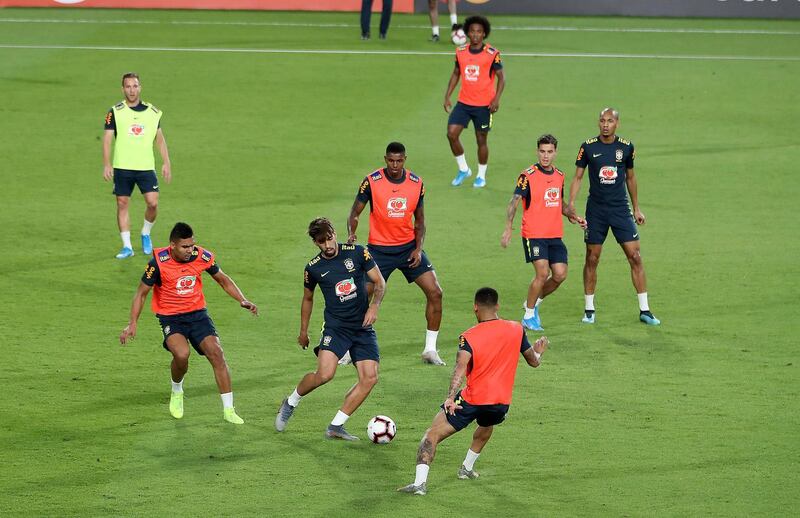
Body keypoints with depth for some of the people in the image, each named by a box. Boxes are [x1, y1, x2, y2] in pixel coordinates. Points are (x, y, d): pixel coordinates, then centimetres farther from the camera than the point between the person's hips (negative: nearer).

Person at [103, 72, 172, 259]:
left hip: (146, 167, 1)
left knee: (153, 203, -10)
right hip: (122, 167, -1)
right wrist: (106, 164, -13)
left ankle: (146, 234, 17)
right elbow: (107, 138, -3)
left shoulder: (152, 112, 7)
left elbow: (160, 139, 15)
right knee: (122, 204, 0)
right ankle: (127, 246, 9)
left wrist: (166, 163, 8)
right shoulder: (115, 112, -1)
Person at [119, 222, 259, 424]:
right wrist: (132, 324, -13)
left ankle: (228, 410, -5)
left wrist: (243, 300, -4)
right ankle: (176, 392, 6)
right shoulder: (159, 262, -18)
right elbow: (142, 292, -6)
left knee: (216, 353, -14)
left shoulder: (202, 256, -10)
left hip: (197, 313, 3)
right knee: (181, 354, -28)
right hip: (170, 317, -3)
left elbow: (223, 280, 8)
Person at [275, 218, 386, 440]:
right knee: (324, 374, -23)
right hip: (336, 326, -2)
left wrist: (373, 306, -15)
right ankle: (290, 403, 5)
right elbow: (308, 299, 17)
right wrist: (303, 332, 23)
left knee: (370, 378, -10)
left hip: (363, 328, 2)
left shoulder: (357, 253, -1)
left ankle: (336, 427, -1)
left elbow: (379, 282, 3)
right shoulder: (313, 267, 0)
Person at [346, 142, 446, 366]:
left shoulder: (416, 183, -2)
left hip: (408, 247, 3)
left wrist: (418, 248, -5)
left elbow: (419, 220, 8)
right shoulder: (372, 181, -11)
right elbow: (355, 213, -5)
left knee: (435, 293, -7)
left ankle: (430, 349, 6)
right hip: (379, 248, -3)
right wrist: (351, 234, -25)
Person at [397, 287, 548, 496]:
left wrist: (450, 397, -31)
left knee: (432, 435, -1)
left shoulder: (468, 337, -6)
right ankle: (467, 468, 46)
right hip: (501, 403, 4)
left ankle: (420, 482, -18)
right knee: (486, 425, 40)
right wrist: (539, 351, 41)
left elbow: (461, 366, -23)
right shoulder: (516, 330, 5)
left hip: (472, 399, -4)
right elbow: (534, 361, 18)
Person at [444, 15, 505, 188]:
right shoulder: (461, 52, 4)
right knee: (452, 134, -8)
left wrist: (496, 98, -18)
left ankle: (481, 176, 23)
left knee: (481, 140, 5)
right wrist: (447, 96, 9)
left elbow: (501, 77, -6)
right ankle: (463, 169, 12)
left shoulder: (492, 54, -9)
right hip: (463, 102, 4)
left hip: (483, 105, -4)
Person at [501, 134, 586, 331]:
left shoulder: (559, 176, 11)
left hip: (555, 235, 6)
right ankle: (529, 316, 1)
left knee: (560, 274, -3)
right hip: (534, 234, -6)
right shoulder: (528, 176, -8)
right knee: (543, 272, -15)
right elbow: (514, 201, -14)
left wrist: (572, 217, 10)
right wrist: (508, 228, -25)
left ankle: (535, 302, 22)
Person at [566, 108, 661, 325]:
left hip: (620, 209, 1)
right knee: (592, 259, 4)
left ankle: (645, 310, 0)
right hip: (596, 210, -1)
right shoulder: (588, 147, -3)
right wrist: (571, 203, -10)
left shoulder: (626, 147, 1)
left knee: (635, 256, -5)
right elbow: (578, 177, 2)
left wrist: (636, 209, 14)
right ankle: (589, 310, 16)